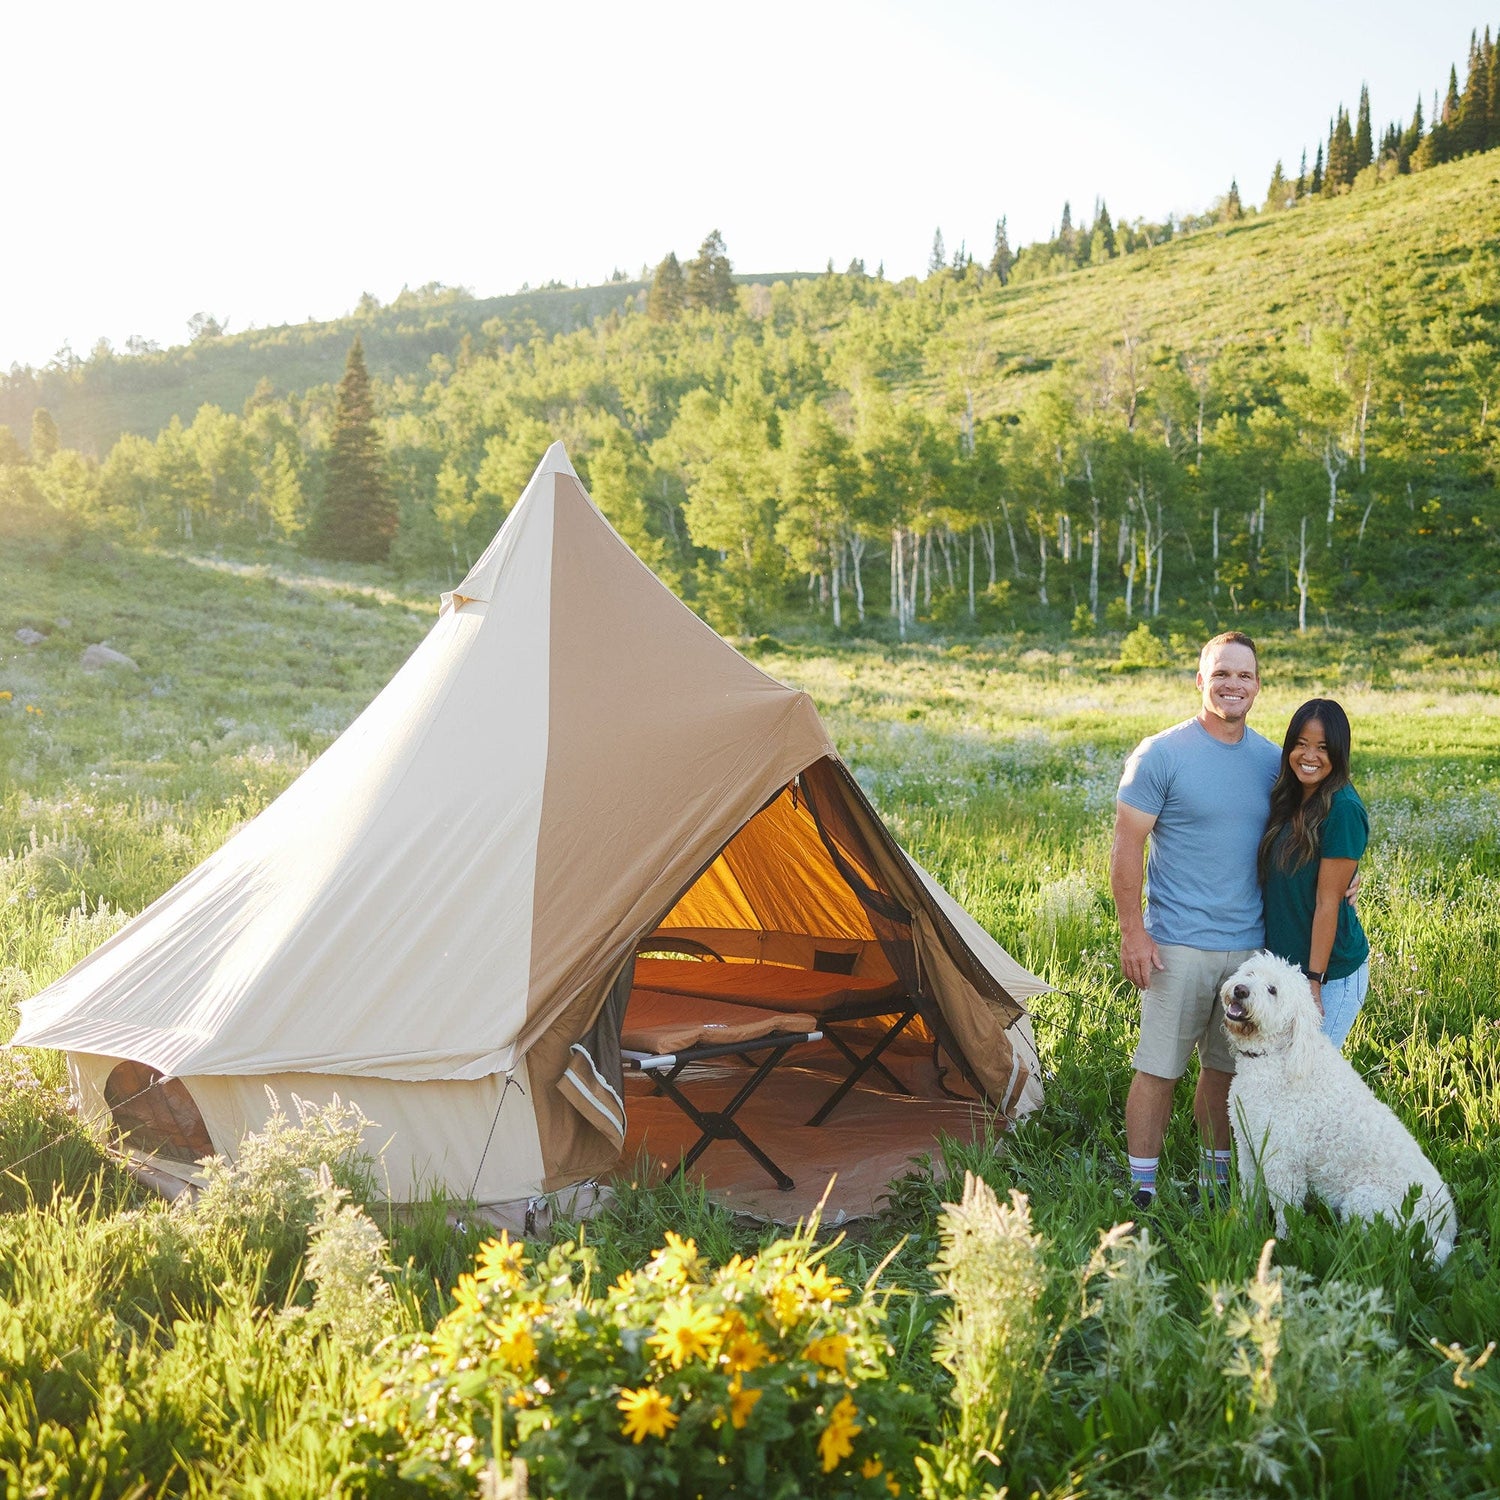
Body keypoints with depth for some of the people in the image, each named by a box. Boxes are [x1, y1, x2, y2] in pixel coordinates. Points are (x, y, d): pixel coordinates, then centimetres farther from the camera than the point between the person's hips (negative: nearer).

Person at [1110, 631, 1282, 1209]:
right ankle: (1142, 1192, 9)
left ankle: (1215, 1178, 29)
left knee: (1226, 1068, 15)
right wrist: (1133, 932, -13)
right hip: (1180, 945, -5)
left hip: (1250, 945, 5)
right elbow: (1126, 850, -8)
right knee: (1158, 1070, -1)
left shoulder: (1272, 761, 7)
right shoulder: (1161, 755, -8)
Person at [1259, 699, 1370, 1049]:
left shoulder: (1343, 810, -18)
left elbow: (1328, 902, -18)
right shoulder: (1290, 802, 7)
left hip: (1332, 973, -8)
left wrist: (1314, 980, -17)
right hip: (1284, 963, 8)